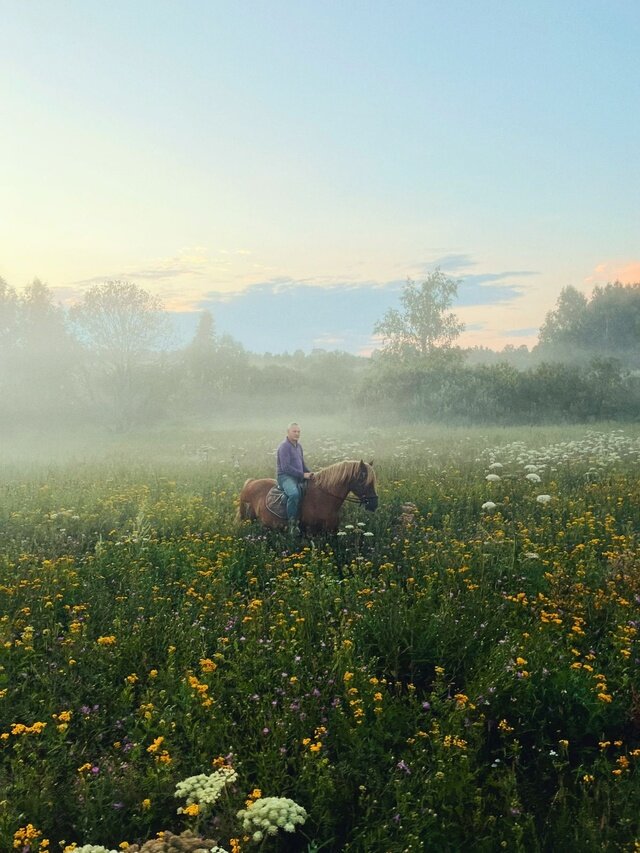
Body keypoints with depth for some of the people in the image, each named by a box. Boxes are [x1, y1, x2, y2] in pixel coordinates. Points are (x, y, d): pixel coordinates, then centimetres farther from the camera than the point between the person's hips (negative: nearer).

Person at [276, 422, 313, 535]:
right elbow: (286, 467, -20)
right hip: (285, 476, -9)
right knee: (294, 493, -36)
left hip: (299, 477, 9)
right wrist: (303, 475, -20)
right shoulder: (284, 446, -12)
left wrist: (309, 474, 7)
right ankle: (291, 523, -24)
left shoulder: (298, 446, 16)